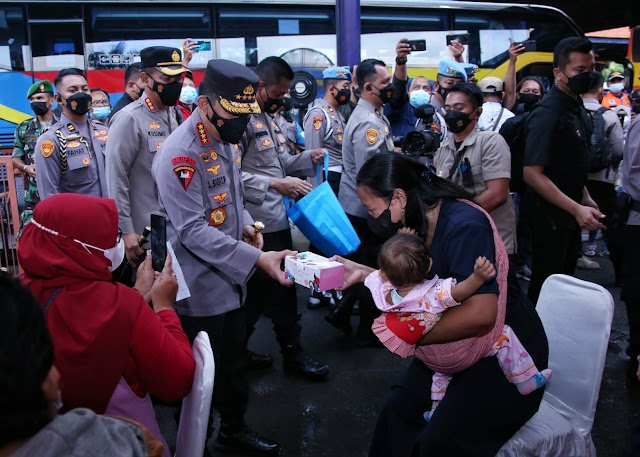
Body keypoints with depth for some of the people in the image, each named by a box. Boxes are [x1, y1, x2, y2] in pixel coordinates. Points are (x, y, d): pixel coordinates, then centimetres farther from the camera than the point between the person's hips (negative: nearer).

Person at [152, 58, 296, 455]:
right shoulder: (179, 155, -23)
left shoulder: (227, 139, 5)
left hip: (231, 280, 8)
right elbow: (193, 231, -26)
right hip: (200, 289, -8)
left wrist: (246, 223, 1)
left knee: (235, 362, 21)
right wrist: (256, 259, -30)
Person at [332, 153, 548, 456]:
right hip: (454, 351, 8)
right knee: (397, 412, 3)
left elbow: (480, 313, -33)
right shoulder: (416, 223, -1)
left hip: (503, 356, -8)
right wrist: (364, 273, 0)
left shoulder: (463, 225, -28)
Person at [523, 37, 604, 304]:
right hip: (552, 217, -9)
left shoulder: (578, 110, 10)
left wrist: (585, 200, 12)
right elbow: (532, 174, -25)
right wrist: (576, 209, -25)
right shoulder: (547, 114, -20)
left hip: (571, 215, 9)